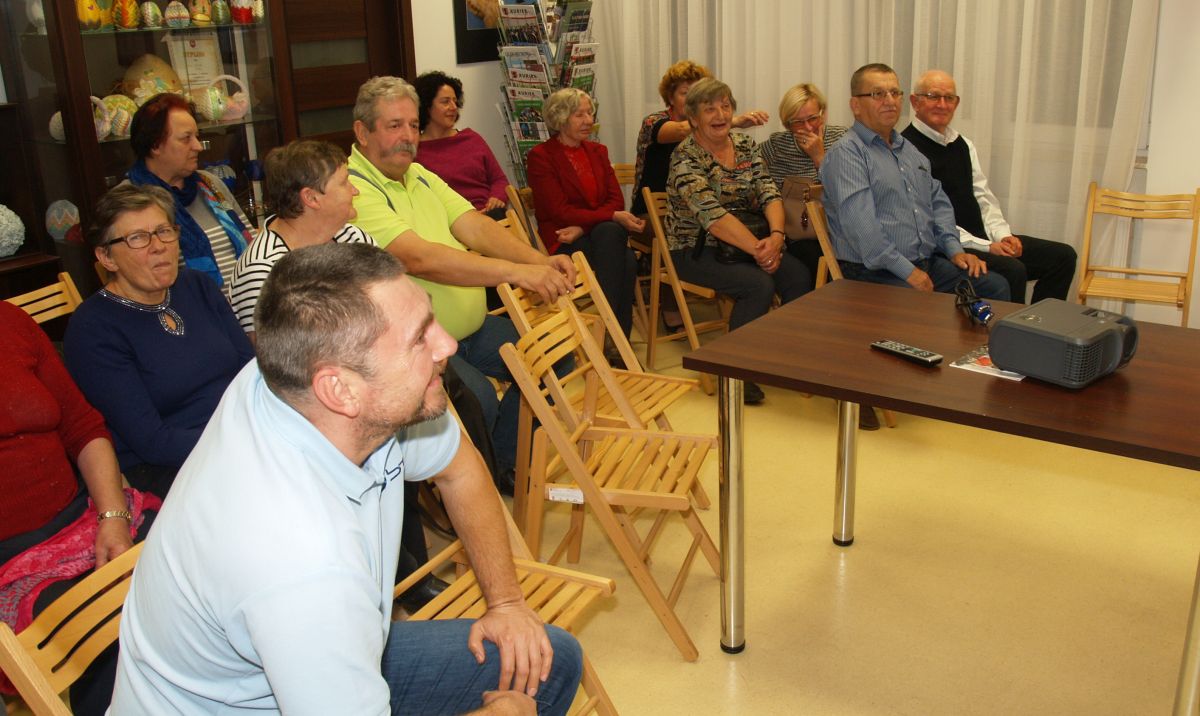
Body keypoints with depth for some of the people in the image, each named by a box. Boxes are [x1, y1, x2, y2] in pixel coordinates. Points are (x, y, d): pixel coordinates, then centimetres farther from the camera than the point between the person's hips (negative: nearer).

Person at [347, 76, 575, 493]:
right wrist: (516, 272, -36)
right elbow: (419, 258, -29)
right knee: (478, 399, -31)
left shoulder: (419, 175, 14)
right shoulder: (354, 189, -16)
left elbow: (474, 226, 3)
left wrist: (539, 261, -15)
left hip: (472, 328, 9)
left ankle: (501, 462, 20)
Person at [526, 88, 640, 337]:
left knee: (610, 232, -34)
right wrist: (614, 217, -20)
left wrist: (583, 226, -14)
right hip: (561, 241, -4)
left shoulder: (597, 151, 17)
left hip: (605, 232, 4)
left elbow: (616, 200, 6)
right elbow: (560, 211, -10)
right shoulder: (540, 156, -1)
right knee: (625, 260, -32)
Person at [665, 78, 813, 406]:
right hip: (697, 251, -6)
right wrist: (757, 249, -29)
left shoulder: (745, 145, 8)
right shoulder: (686, 158, -13)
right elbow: (714, 217, -23)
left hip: (749, 241, 6)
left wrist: (776, 236, -21)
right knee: (760, 285, -28)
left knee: (799, 275, -17)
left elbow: (769, 194, -2)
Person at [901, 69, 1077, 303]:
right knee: (1012, 270, -31)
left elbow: (983, 196, 18)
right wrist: (986, 247, -18)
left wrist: (1002, 234, -2)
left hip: (981, 237, 9)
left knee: (1063, 256, 1)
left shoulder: (962, 144, 16)